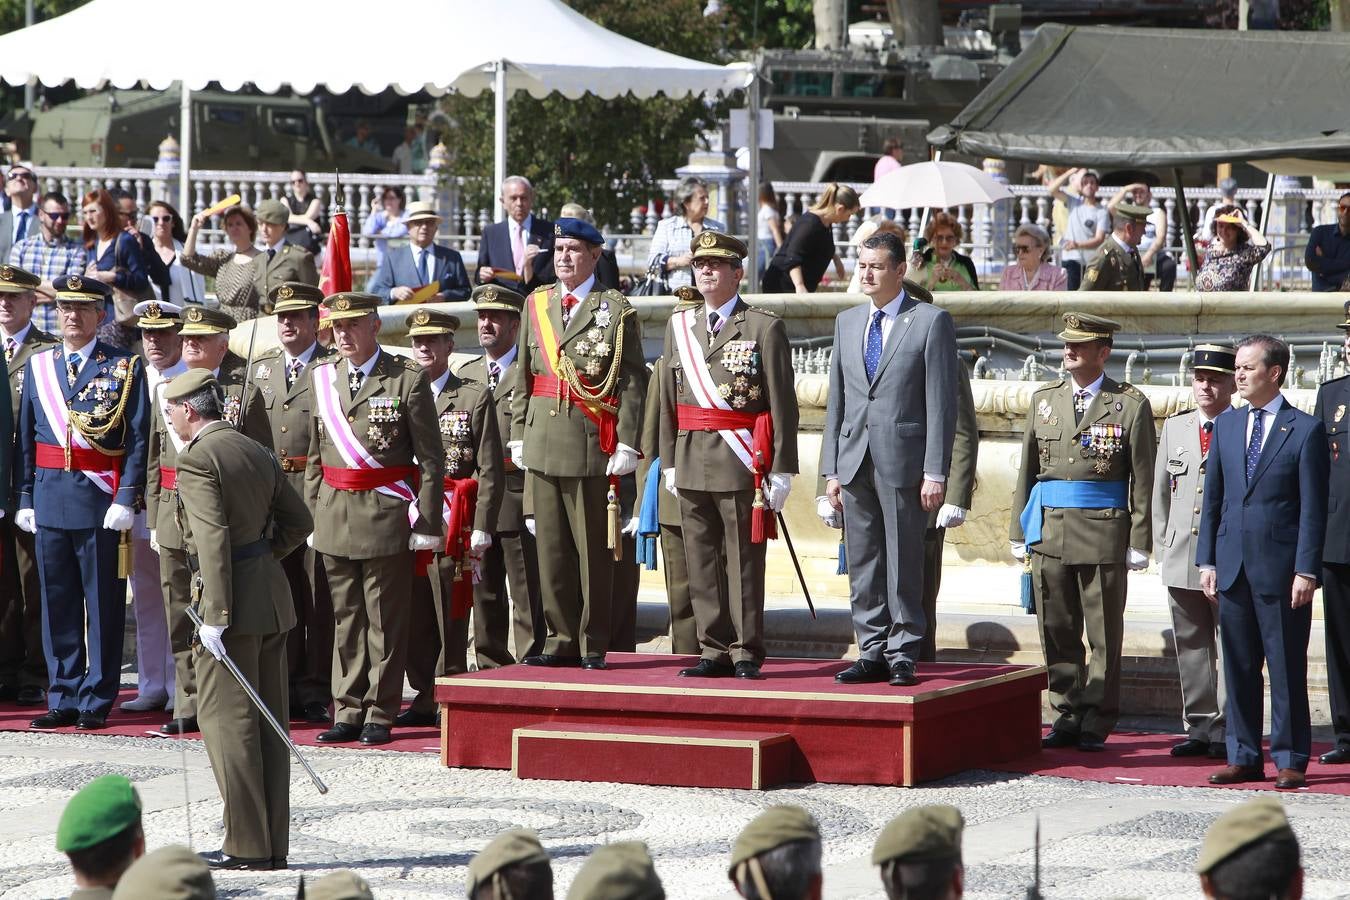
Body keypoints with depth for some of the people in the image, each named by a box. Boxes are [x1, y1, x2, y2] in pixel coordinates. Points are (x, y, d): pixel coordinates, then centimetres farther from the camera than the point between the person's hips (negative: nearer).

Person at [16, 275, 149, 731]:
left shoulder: (124, 368, -1)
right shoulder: (38, 366, 11)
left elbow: (138, 439, -5)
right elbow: (25, 438, 12)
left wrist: (126, 499, -12)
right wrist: (25, 498, 6)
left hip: (101, 501, -4)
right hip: (50, 499, 4)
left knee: (103, 603, 1)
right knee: (57, 602, 7)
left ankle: (97, 700, 7)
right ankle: (64, 698, 14)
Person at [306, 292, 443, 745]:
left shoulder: (408, 379, -5)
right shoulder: (322, 378, 10)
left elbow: (431, 459, -5)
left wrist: (426, 522, -9)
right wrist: (311, 515, 11)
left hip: (386, 515, -5)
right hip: (335, 516, 5)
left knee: (385, 620, 0)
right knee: (345, 618, 8)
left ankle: (379, 715, 7)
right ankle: (348, 713, 14)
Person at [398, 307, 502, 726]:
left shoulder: (475, 397, 3)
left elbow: (490, 472, -2)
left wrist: (480, 530, -9)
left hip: (453, 524, -4)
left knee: (452, 613, -5)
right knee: (415, 616, 6)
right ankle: (424, 696, 13)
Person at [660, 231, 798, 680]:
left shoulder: (765, 328, -2)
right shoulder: (679, 326, 14)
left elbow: (783, 405, -5)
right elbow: (668, 401, 16)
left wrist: (781, 470, -10)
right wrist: (669, 461, 10)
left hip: (743, 465, -5)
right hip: (693, 463, 5)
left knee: (744, 564, -2)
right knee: (702, 565, 7)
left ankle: (747, 655, 4)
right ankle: (715, 651, 14)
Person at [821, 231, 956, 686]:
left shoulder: (931, 321, -2)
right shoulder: (847, 322, 15)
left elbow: (942, 402, -5)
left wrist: (935, 472, -11)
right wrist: (831, 468, 11)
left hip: (902, 460, -5)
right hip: (855, 460, 5)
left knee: (904, 563, -1)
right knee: (862, 564, 7)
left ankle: (903, 655, 5)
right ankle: (872, 652, 13)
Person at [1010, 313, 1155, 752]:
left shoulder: (1131, 405, 0)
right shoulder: (1044, 399, 13)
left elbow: (1143, 479, -3)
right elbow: (1027, 468, 15)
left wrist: (1139, 542, -7)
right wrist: (1019, 530, 11)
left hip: (1103, 530, -4)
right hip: (1049, 530, 4)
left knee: (1104, 634, 0)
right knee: (1057, 631, 6)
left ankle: (1096, 722, 6)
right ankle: (1068, 716, 13)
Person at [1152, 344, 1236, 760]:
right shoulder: (1174, 428, 13)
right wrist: (1161, 549, 10)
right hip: (1181, 558, 5)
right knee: (1191, 647, 8)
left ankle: (1226, 730, 2)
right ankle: (1199, 727, 14)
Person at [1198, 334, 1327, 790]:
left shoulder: (1306, 429, -3)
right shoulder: (1226, 426, 13)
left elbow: (1313, 507, -6)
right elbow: (1213, 498, 14)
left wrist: (1306, 570, -12)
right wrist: (1207, 561, 8)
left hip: (1281, 568, -5)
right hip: (1233, 564, 5)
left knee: (1287, 668, 0)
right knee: (1238, 667, 8)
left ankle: (1291, 760, 6)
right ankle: (1244, 757, 15)